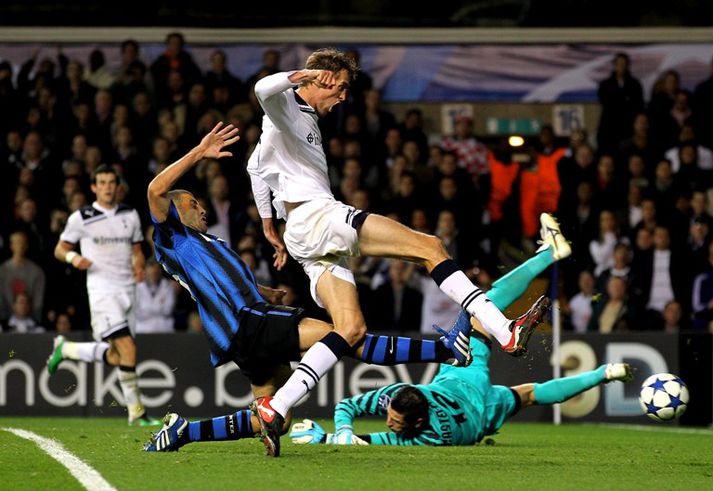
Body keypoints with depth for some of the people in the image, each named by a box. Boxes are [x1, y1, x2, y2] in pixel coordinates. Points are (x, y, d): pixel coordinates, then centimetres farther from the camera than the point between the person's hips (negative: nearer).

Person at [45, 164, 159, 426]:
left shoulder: (130, 215, 12)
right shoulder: (81, 217, 0)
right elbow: (60, 249, 7)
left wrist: (138, 266, 0)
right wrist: (73, 257, -15)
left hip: (127, 289, 6)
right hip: (102, 289, -6)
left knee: (115, 357, 5)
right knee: (128, 348, -19)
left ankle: (66, 349, 30)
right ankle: (136, 411, -11)